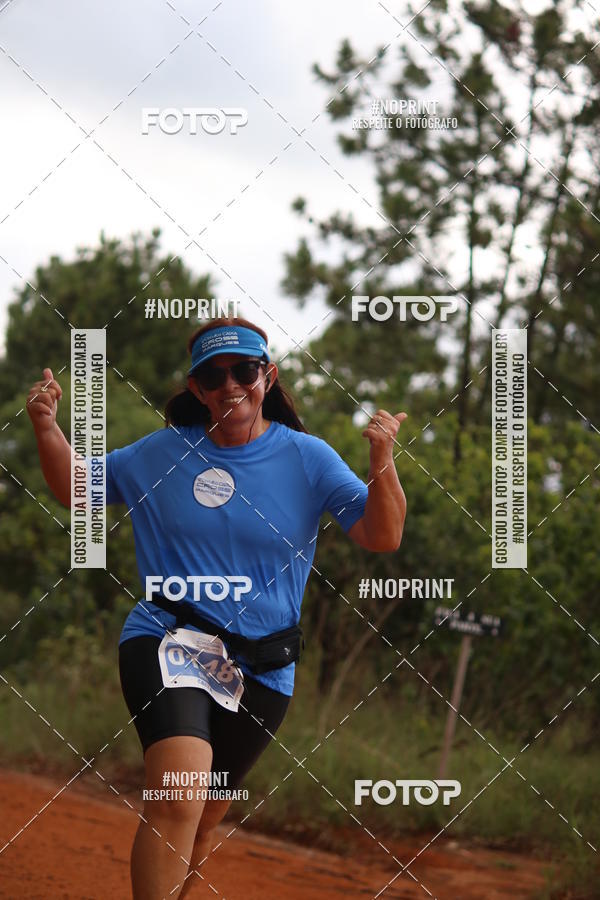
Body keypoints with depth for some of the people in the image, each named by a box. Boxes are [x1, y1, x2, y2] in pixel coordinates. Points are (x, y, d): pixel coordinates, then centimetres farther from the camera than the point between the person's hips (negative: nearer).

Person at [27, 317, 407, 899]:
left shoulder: (307, 458, 1)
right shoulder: (163, 453, 5)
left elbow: (381, 537, -6)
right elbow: (75, 489, 15)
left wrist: (382, 459, -23)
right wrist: (46, 426, -3)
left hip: (260, 671, 2)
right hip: (165, 642, -2)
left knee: (203, 820, 13)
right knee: (178, 799, -26)